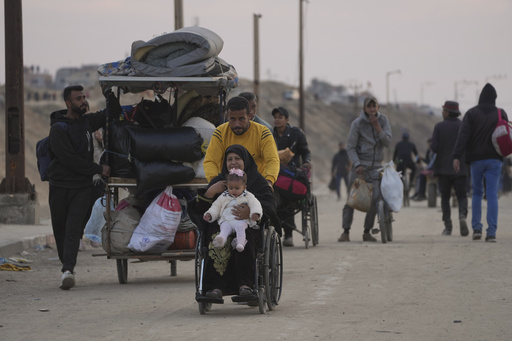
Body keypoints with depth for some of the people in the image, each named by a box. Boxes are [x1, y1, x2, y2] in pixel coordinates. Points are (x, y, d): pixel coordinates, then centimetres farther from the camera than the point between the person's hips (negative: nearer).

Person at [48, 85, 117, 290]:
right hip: (60, 186, -3)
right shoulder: (58, 129, -10)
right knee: (60, 230, 5)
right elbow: (69, 159, -16)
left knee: (74, 228, -13)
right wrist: (98, 169, -12)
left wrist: (111, 94, 12)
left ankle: (68, 270, -24)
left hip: (83, 186, 3)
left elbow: (110, 114, 27)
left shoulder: (87, 122, 11)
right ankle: (66, 265, 24)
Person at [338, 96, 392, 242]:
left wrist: (377, 126, -17)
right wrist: (357, 165, -16)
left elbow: (387, 142, -6)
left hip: (376, 167, 2)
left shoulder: (383, 120, 3)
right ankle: (345, 231, 3)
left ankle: (367, 232, 2)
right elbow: (350, 147, -5)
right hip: (360, 166, -2)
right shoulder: (357, 123, -6)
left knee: (375, 199, -8)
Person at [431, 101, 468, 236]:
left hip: (443, 167, -1)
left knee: (445, 197, 9)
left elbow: (434, 147, -10)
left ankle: (448, 226, 1)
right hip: (460, 168, 1)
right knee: (461, 195, 7)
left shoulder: (439, 127, -5)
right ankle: (462, 215, -22)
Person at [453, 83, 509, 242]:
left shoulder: (471, 113, -3)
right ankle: (491, 232, -8)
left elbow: (463, 135, -11)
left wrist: (457, 157, -15)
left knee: (477, 193, 15)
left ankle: (476, 228, 6)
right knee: (492, 195, -1)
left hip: (476, 159, 0)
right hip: (494, 160, 0)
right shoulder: (501, 114, 1)